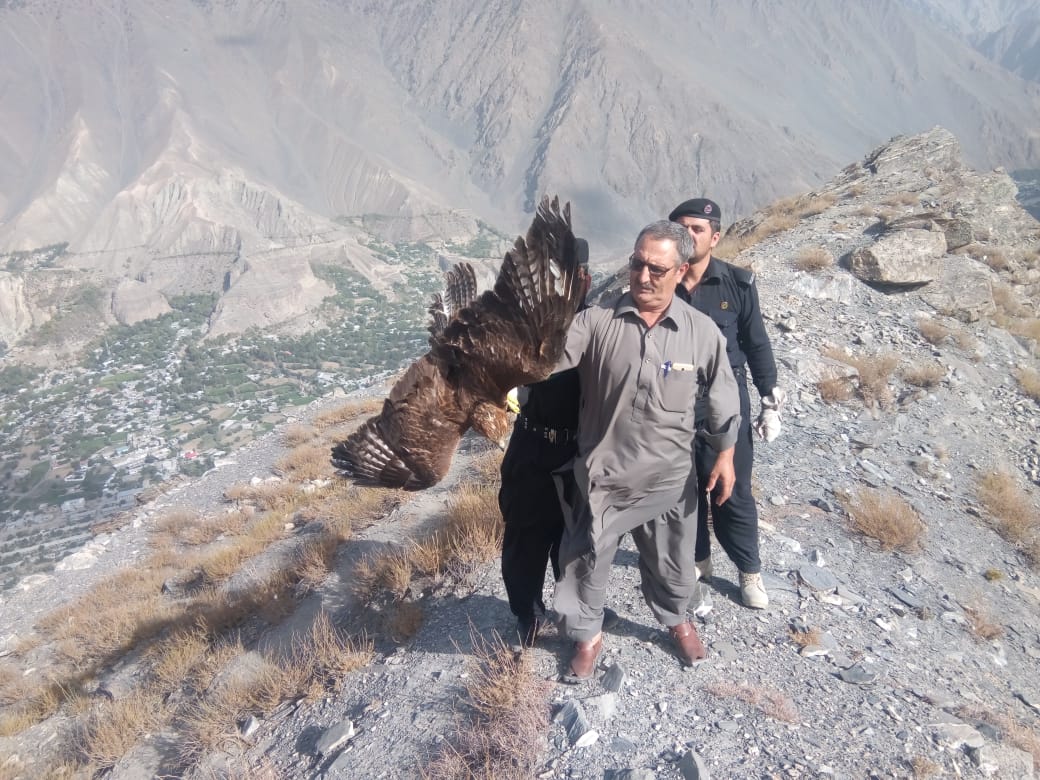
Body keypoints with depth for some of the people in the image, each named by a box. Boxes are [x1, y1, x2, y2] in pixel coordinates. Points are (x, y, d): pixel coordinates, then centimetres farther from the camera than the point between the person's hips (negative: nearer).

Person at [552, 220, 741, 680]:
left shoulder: (701, 332, -7)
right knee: (585, 562, 14)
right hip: (600, 475, -1)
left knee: (671, 563, 22)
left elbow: (722, 399, 3)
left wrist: (725, 456, 6)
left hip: (668, 478, 1)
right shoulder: (596, 321, -11)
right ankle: (588, 635, 40)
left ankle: (677, 620, 53)